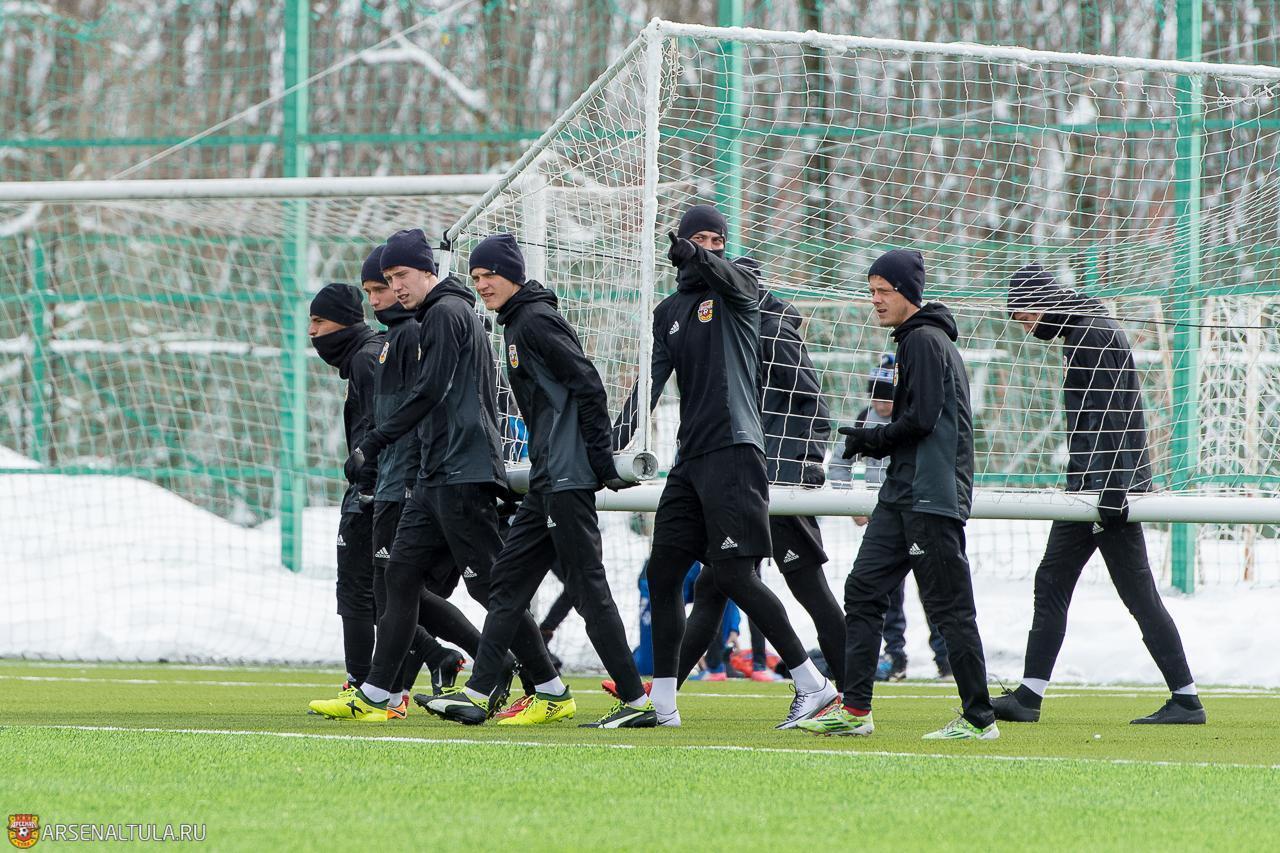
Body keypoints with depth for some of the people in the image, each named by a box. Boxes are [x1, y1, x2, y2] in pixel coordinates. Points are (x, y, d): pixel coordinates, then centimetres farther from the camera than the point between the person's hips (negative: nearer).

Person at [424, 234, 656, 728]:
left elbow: (588, 387, -18)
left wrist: (604, 465, -19)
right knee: (509, 580, 8)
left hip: (569, 479, -11)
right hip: (547, 480, 11)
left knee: (588, 589, -9)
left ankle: (636, 701, -8)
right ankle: (478, 692, 8)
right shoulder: (516, 325, 20)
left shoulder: (536, 321, -11)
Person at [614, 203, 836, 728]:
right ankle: (662, 704, 12)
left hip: (734, 449, -7)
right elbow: (651, 384, 12)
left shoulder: (739, 283, 2)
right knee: (663, 572, 5)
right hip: (690, 458, 7)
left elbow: (727, 275, -23)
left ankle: (813, 685, -11)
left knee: (733, 575, -14)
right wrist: (614, 443, -3)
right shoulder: (669, 311, 18)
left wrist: (694, 257, -46)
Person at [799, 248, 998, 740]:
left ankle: (979, 718, -4)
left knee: (950, 607, -7)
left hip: (932, 496, -10)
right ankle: (854, 708, 6)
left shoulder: (925, 340, -10)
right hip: (902, 493, 10)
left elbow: (921, 419, -18)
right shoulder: (912, 341, 21)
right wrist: (872, 441, 9)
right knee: (863, 590, 6)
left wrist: (871, 439, -5)